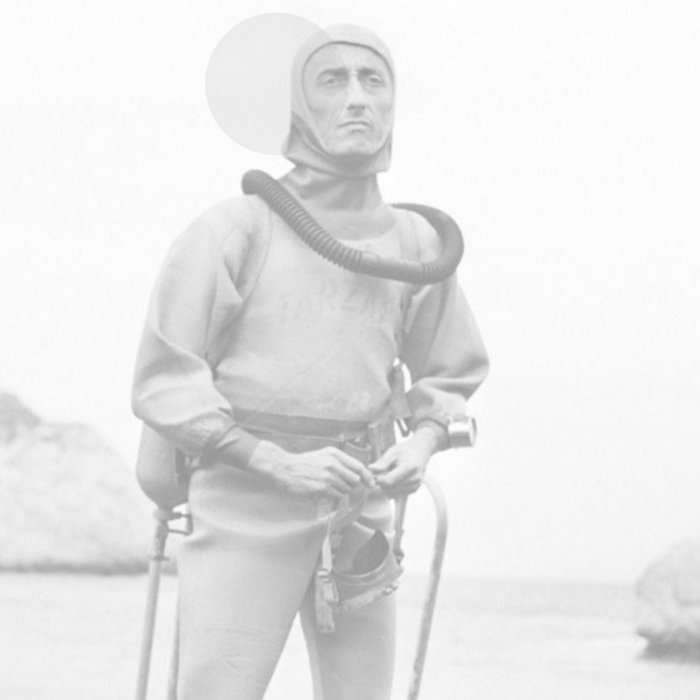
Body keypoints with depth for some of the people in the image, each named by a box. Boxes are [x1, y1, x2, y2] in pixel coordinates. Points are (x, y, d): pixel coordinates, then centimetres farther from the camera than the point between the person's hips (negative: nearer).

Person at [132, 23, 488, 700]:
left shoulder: (415, 243, 11)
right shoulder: (233, 229, -3)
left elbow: (451, 376, 23)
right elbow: (164, 383, -6)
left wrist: (420, 444, 1)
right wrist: (281, 464, -15)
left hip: (361, 516, 5)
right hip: (246, 510, -5)